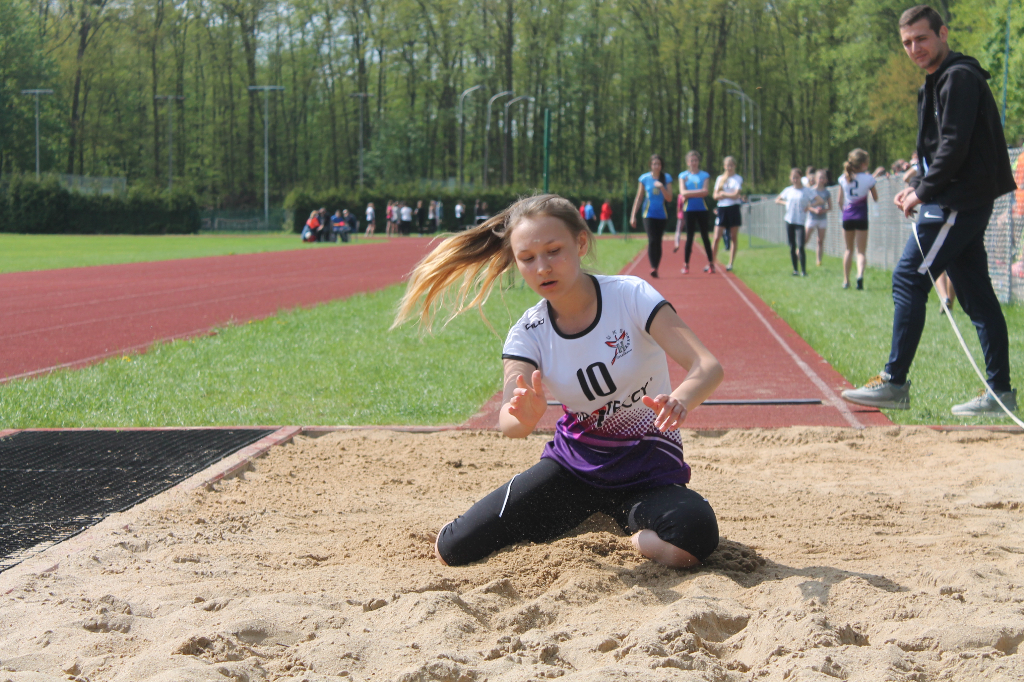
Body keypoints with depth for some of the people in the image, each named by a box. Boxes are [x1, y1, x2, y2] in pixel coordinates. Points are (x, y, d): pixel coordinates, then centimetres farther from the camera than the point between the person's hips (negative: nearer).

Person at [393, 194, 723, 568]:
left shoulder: (630, 297, -17)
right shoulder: (528, 334, -8)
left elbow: (708, 366, -26)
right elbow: (508, 422, -22)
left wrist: (679, 400, -50)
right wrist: (524, 417, -48)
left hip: (648, 463, -3)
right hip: (575, 462, 3)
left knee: (692, 539, -36)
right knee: (454, 549, -7)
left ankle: (630, 523, 1)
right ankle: (579, 516, 16)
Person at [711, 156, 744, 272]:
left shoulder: (738, 178, 2)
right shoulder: (719, 178, 12)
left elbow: (736, 194, -9)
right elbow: (715, 196, 5)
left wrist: (723, 194, -2)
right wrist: (730, 195, -8)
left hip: (733, 209, -3)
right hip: (722, 209, 3)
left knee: (733, 238, 2)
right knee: (716, 238, -4)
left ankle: (731, 263, 7)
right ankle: (711, 263, -2)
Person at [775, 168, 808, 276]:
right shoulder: (788, 190, 9)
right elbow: (777, 200, 22)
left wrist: (809, 207, -10)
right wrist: (785, 203, 4)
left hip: (800, 221, -4)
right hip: (789, 221, 4)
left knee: (800, 246, -14)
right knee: (792, 247, 5)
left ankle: (803, 270, -11)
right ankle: (795, 269, 12)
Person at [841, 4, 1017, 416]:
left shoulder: (958, 77, -12)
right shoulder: (942, 80, 20)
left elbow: (954, 146, -20)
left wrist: (923, 192, -13)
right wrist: (918, 187, 12)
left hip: (959, 201, -10)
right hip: (962, 202, 10)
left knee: (909, 280, -8)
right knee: (975, 293, 8)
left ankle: (894, 383, -5)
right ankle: (1000, 392, 8)